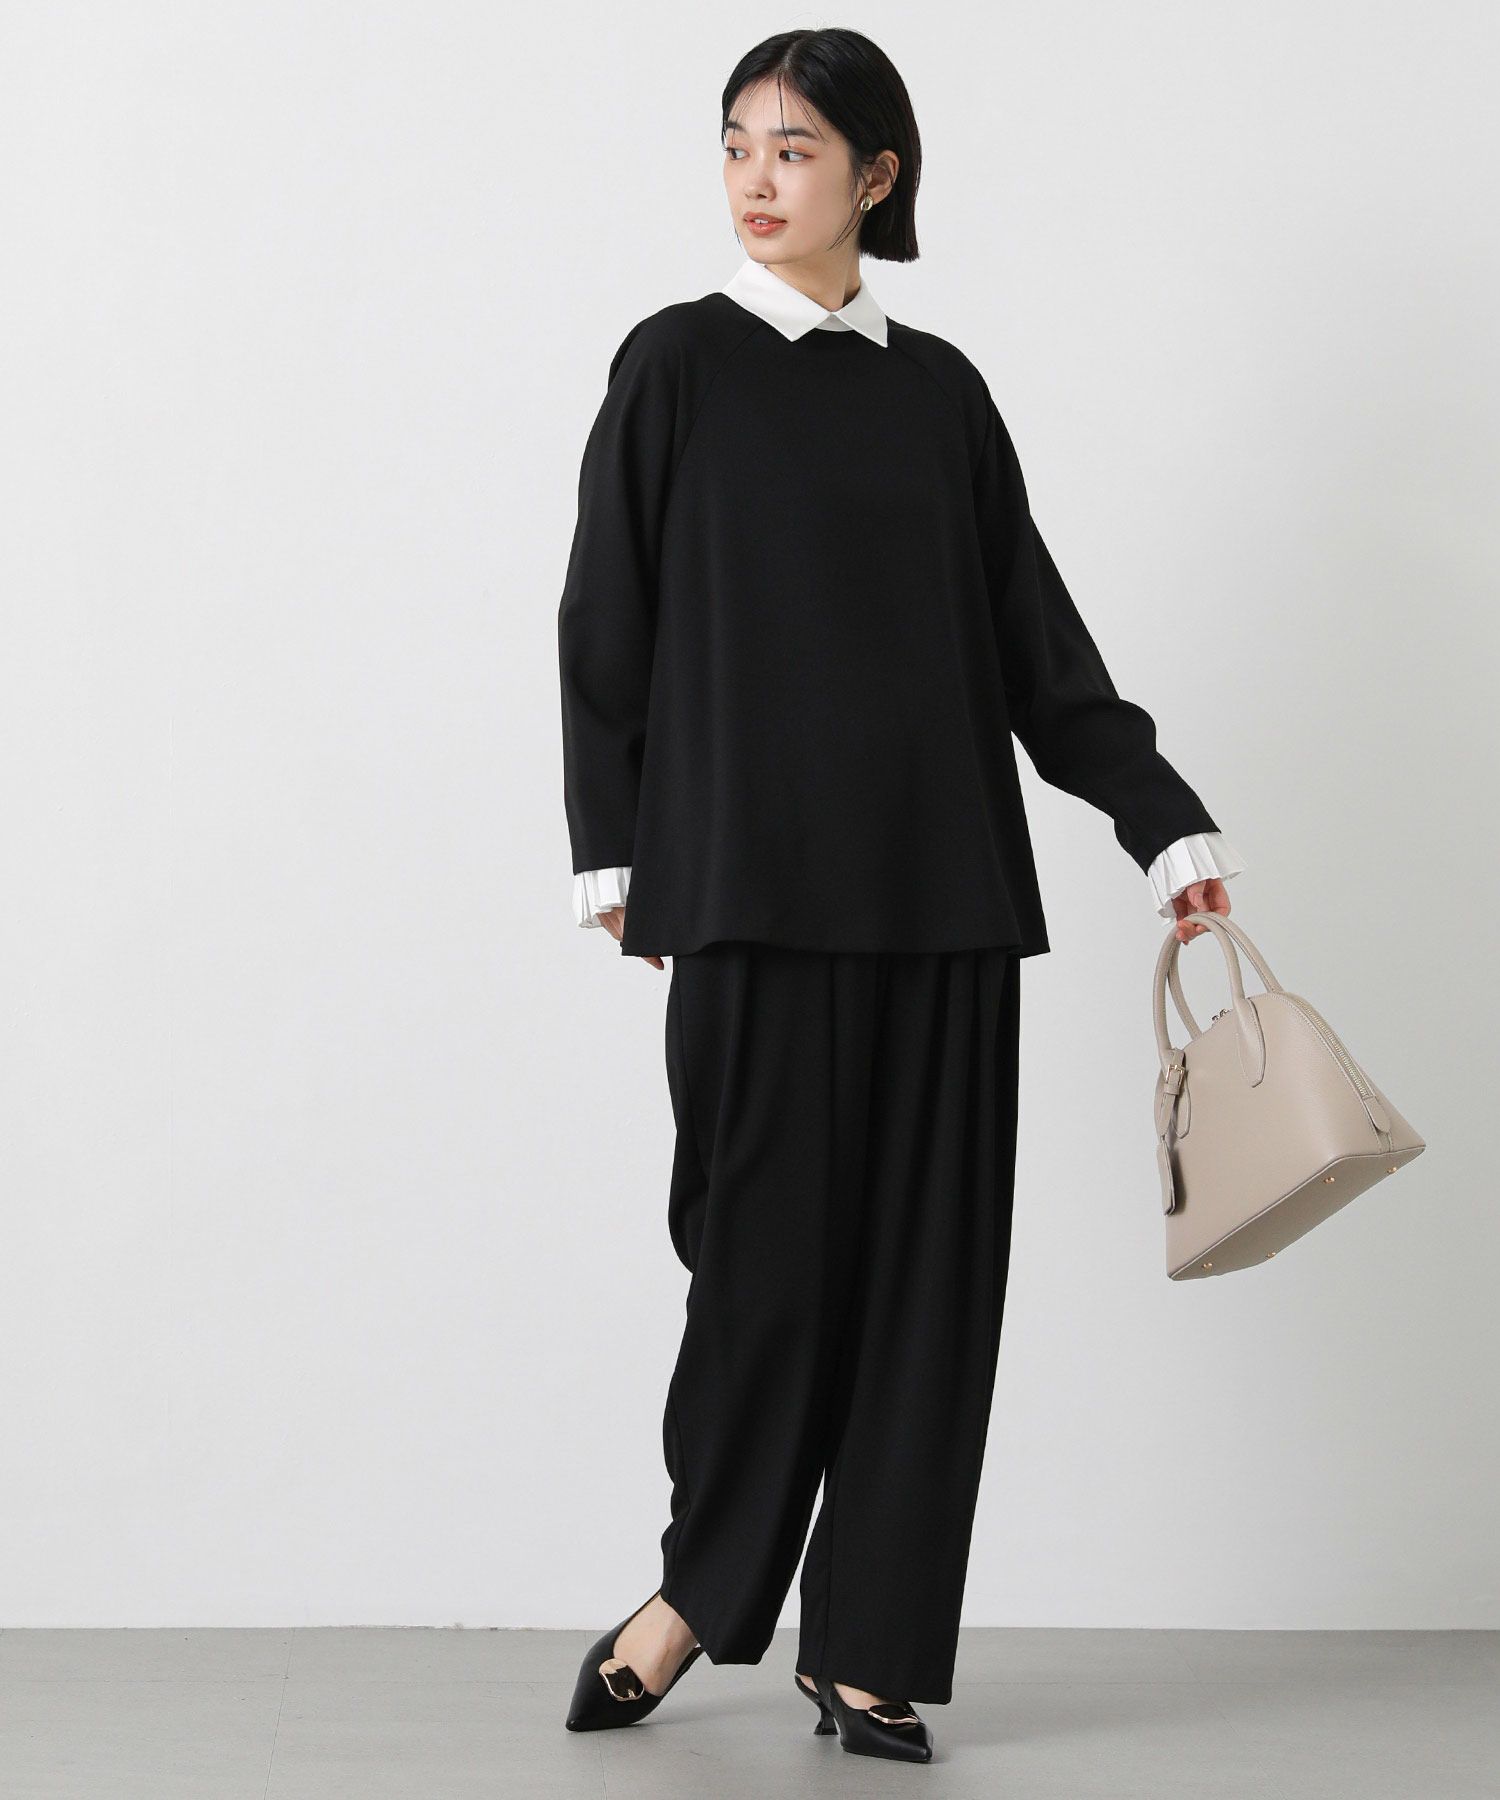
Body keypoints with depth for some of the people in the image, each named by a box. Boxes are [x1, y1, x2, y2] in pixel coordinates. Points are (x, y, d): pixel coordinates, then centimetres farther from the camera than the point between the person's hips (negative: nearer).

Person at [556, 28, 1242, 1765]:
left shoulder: (938, 389, 11)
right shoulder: (677, 364, 4)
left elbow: (1037, 636, 12)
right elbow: (608, 622, 3)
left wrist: (1168, 824, 8)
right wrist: (615, 863, -3)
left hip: (938, 887, 3)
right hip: (755, 887, -3)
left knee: (928, 1250, 2)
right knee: (767, 1235, -4)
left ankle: (866, 1645, 12)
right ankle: (702, 1587, 18)